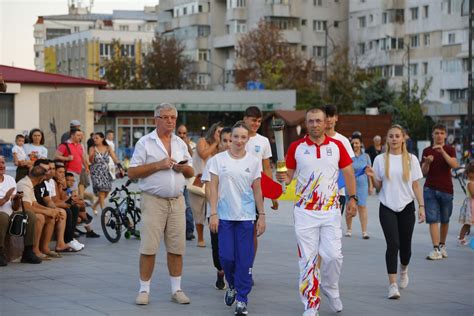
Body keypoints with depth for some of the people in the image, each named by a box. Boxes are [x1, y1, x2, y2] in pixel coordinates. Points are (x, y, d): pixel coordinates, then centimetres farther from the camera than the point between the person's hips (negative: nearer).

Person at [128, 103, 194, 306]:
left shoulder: (180, 144, 14)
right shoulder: (145, 143, -1)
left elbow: (191, 173, 20)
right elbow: (132, 172, -6)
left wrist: (183, 168, -3)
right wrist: (158, 165, -14)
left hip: (177, 201, 4)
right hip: (153, 200, -4)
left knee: (176, 247, 5)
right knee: (148, 247, -6)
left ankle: (176, 289, 14)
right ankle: (144, 290, 4)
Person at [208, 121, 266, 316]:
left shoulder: (254, 161, 4)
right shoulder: (219, 159, 2)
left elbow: (257, 190, 8)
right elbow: (214, 188, 2)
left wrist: (262, 215, 5)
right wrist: (213, 213, -4)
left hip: (246, 216, 0)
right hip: (225, 216, 0)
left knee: (245, 260, -2)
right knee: (226, 257, -3)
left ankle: (242, 300, 7)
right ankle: (232, 286, 26)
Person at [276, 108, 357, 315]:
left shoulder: (337, 146, 3)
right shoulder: (296, 147, 1)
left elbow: (348, 173, 9)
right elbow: (289, 174, 5)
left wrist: (352, 198, 0)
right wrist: (284, 178, -18)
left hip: (331, 210, 1)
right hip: (305, 211, 0)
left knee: (333, 255, -5)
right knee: (307, 259, 0)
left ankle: (331, 289, 24)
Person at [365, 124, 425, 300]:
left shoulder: (411, 159, 1)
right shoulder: (380, 159, 1)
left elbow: (416, 185, 4)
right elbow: (378, 187, 6)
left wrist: (421, 206, -2)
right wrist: (372, 176, -13)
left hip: (406, 207, 1)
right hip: (387, 208, -1)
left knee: (405, 245, 8)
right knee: (393, 244, -14)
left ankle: (403, 270, 40)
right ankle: (392, 284, -13)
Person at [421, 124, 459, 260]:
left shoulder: (449, 149, 3)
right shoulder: (427, 151, 5)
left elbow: (454, 164, -16)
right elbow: (424, 172, 2)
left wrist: (442, 152, -27)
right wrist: (427, 162, -18)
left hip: (446, 189, 0)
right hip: (430, 189, 0)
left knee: (444, 220, 11)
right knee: (433, 219, -8)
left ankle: (442, 245, 27)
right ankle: (436, 249, -12)